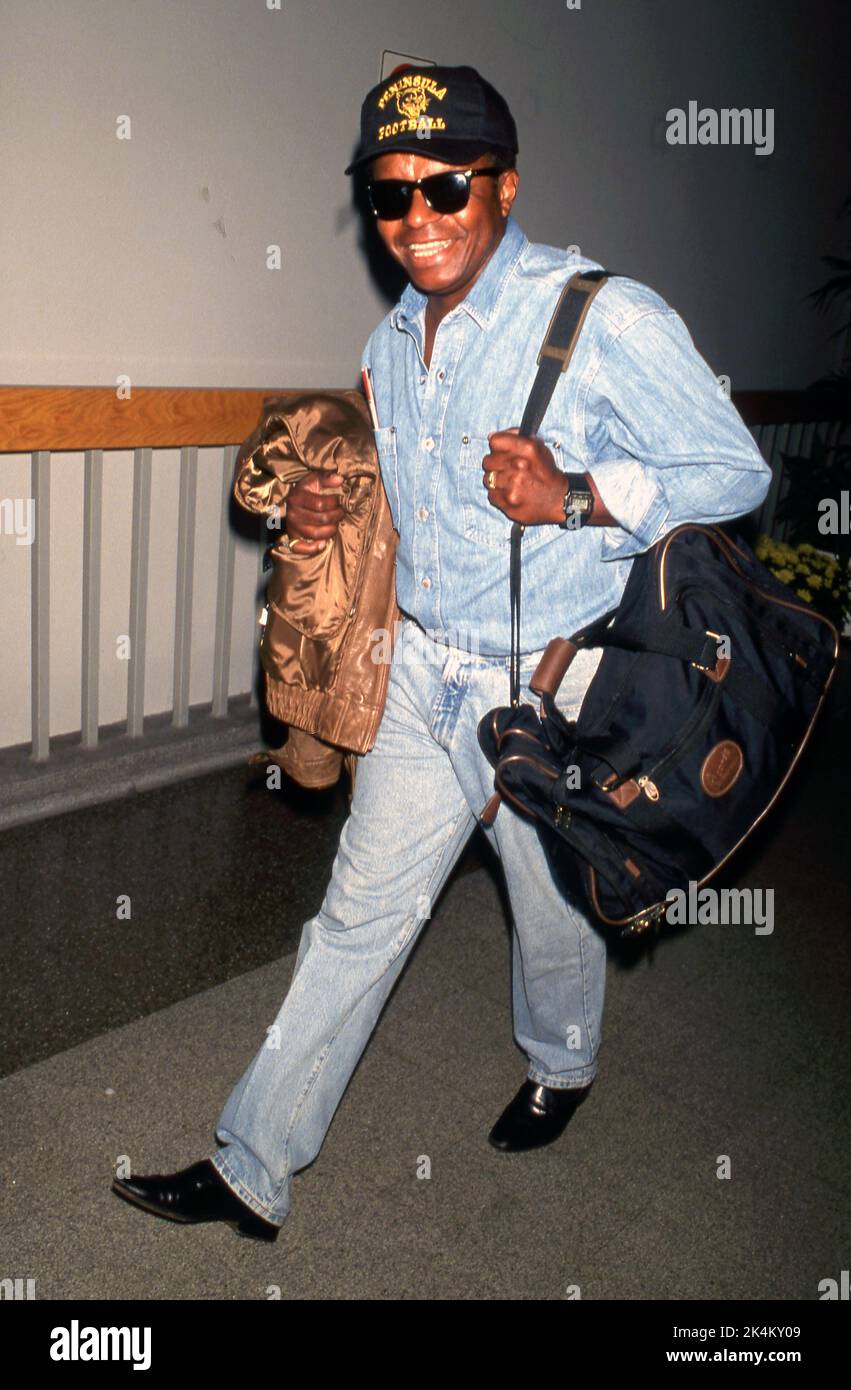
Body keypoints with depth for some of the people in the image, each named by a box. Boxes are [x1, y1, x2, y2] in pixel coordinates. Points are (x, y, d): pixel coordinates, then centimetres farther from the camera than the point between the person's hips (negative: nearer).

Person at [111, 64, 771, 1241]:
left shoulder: (607, 318, -15)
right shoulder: (394, 339, 8)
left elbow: (737, 473, -13)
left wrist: (576, 497, -28)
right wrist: (329, 510, -1)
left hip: (549, 695, -5)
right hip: (422, 674, 5)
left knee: (554, 915, 18)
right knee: (357, 921, 10)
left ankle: (562, 1068, 52)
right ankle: (252, 1171, 24)